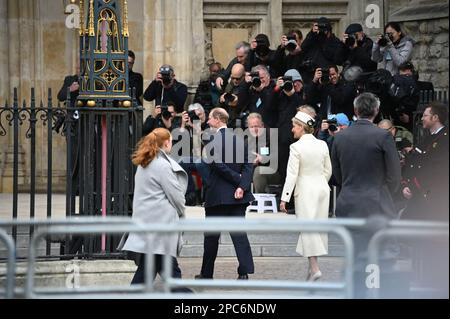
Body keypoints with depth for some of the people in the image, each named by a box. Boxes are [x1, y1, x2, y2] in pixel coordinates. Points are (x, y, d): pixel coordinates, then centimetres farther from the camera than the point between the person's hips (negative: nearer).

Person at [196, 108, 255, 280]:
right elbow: (248, 165, 1)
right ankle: (245, 271, -9)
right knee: (239, 233, 2)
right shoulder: (239, 139, 8)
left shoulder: (213, 139, -10)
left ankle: (207, 273, 16)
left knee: (211, 236, 7)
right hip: (237, 195, 4)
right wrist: (242, 186, -8)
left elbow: (218, 165, -17)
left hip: (217, 195, -4)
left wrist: (238, 180, -10)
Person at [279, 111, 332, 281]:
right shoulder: (322, 145, 4)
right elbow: (328, 171, 11)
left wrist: (284, 198, -10)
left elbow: (292, 175, -13)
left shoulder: (296, 147, -12)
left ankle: (314, 268, -11)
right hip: (322, 189, 6)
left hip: (305, 190, -6)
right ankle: (312, 265, 18)